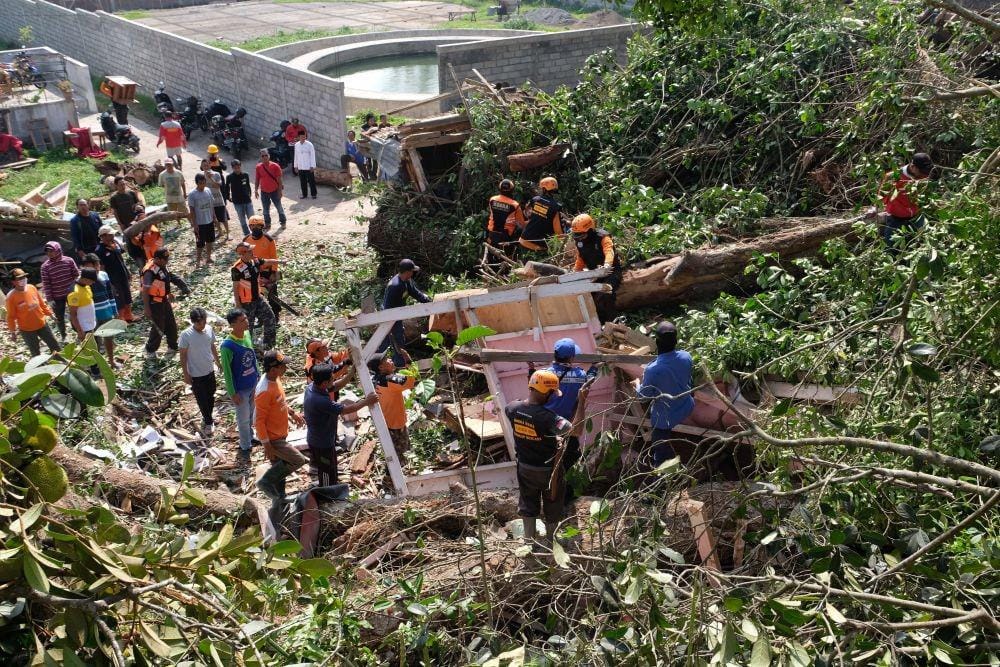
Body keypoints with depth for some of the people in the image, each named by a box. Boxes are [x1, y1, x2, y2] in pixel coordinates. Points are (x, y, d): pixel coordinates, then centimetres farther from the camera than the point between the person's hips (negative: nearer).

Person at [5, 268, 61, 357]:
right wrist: (13, 331, -7)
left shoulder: (32, 288, -5)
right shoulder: (11, 297, -18)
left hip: (42, 324, 5)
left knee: (55, 346, 14)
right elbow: (11, 316, -11)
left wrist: (49, 313, 13)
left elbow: (41, 303, 10)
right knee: (36, 353, 6)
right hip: (26, 329, -5)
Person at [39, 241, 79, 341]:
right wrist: (50, 299, -10)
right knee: (59, 317, 13)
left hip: (71, 293, 0)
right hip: (57, 297, 0)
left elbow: (77, 275, -1)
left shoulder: (69, 261, -8)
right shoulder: (45, 266, -9)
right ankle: (63, 336, 33)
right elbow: (46, 284, -7)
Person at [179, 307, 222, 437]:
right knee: (202, 399, 8)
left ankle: (208, 418, 42)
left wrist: (218, 361, 16)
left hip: (210, 370, 5)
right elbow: (183, 356, -14)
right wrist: (186, 374, -12)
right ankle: (208, 423, 26)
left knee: (211, 397, 20)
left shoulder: (209, 329, -9)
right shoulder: (186, 335, -23)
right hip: (196, 374, -5)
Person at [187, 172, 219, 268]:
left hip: (210, 221, 6)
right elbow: (191, 210, -12)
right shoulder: (192, 194, -14)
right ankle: (198, 261, 15)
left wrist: (214, 218, 10)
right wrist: (194, 224, -14)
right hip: (199, 223, -6)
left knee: (210, 241, 15)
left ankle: (208, 258, 30)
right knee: (200, 243, 2)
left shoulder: (208, 191, 2)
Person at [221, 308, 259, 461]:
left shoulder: (247, 334, -8)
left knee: (251, 414, 26)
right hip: (240, 389, -6)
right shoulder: (227, 346, -29)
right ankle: (245, 447, 31)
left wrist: (257, 375, 15)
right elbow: (227, 371, -21)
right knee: (244, 419, 11)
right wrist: (233, 393, -15)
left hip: (253, 384, 6)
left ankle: (250, 437, 49)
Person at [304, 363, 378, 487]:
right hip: (322, 444, -9)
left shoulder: (312, 386, -9)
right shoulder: (320, 401, -36)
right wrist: (366, 402, -17)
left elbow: (338, 385, 5)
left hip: (318, 439, 9)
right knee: (328, 475, 11)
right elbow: (345, 410, -27)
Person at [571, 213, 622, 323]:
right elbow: (580, 259, 14)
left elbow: (609, 251, -39)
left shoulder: (602, 237, -20)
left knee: (604, 296, -27)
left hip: (611, 271, -7)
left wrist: (607, 265, -58)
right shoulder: (578, 241, 0)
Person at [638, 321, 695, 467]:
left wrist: (640, 384, 1)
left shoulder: (652, 370, -37)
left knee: (662, 450, 23)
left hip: (665, 417, -5)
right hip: (685, 408, 5)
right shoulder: (686, 357, -20)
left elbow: (644, 397, -20)